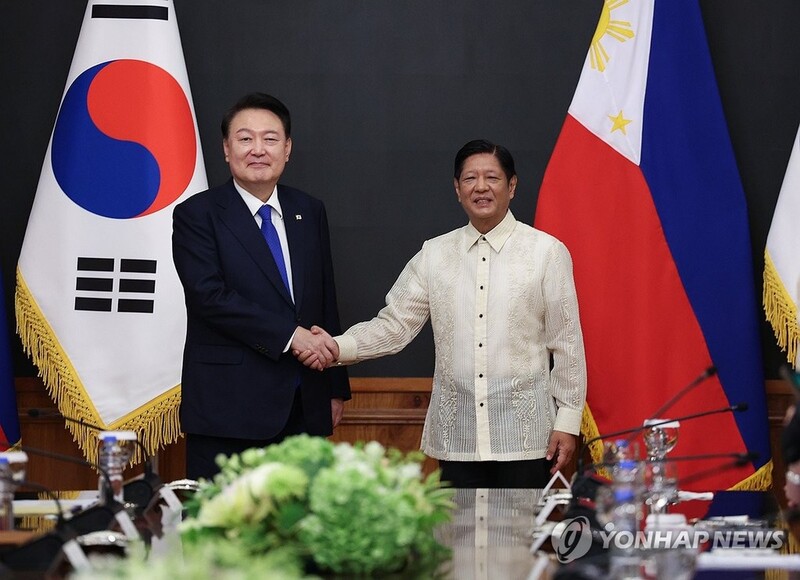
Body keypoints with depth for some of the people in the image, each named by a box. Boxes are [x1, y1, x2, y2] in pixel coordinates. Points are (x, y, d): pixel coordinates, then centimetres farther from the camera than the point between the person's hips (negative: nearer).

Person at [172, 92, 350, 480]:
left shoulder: (310, 213, 14)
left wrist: (336, 388, 17)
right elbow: (209, 295, -15)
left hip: (303, 410, 5)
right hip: (228, 410, -4)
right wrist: (290, 334, -20)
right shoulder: (196, 215, -2)